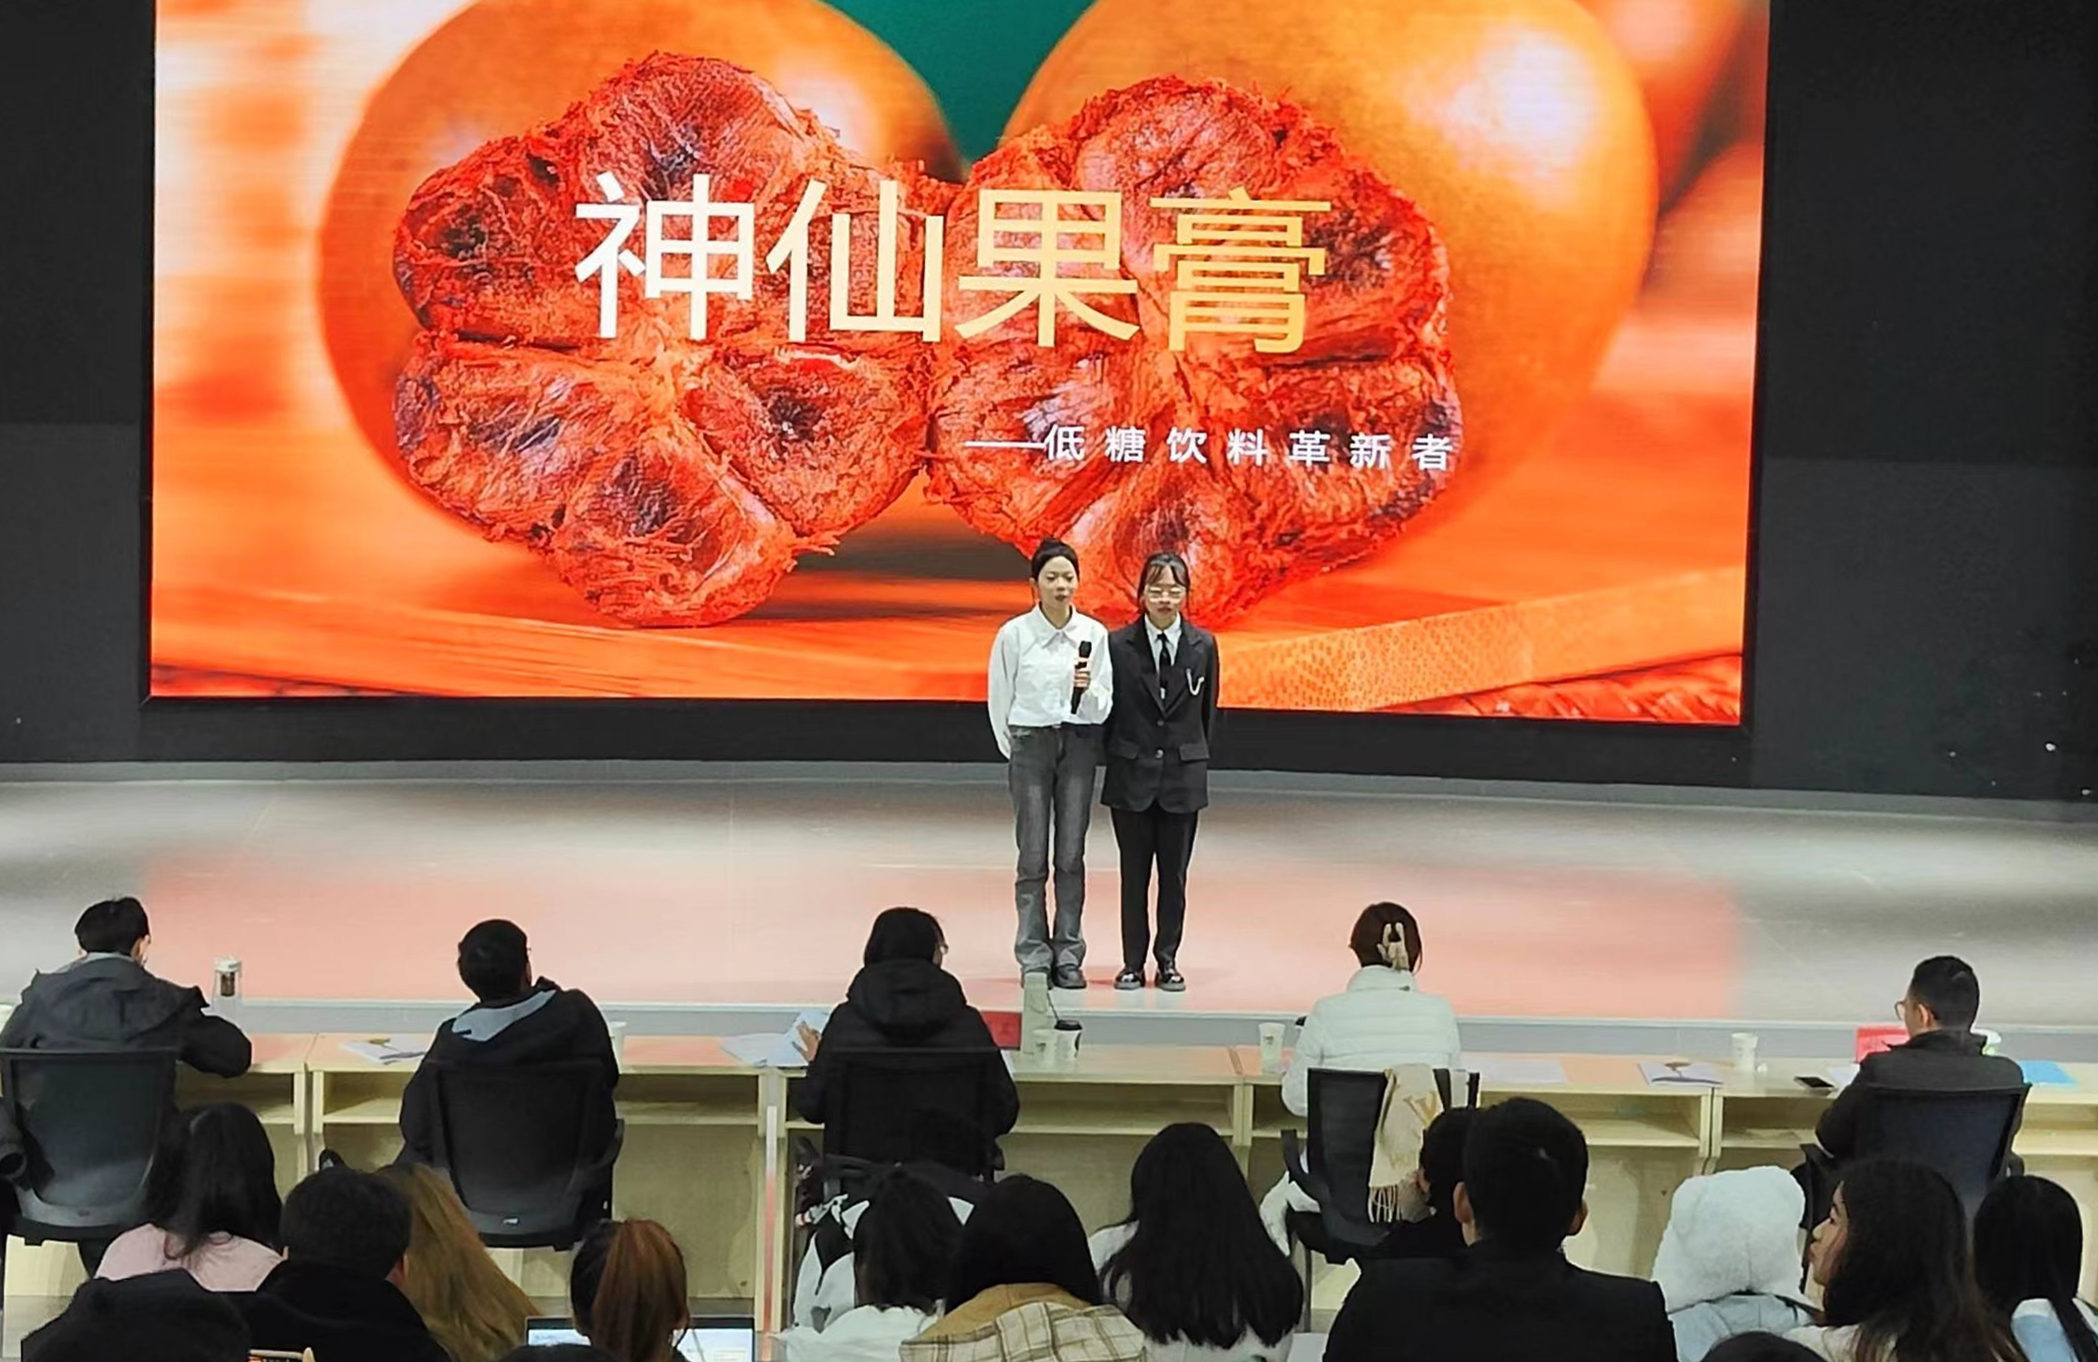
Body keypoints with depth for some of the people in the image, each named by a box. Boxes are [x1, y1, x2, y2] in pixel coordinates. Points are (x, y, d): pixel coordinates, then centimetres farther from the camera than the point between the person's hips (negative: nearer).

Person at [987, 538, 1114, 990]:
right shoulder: (1014, 634, -4)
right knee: (1033, 857, 0)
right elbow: (999, 698, 4)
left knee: (1071, 855, 4)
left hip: (1079, 744, 2)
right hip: (1030, 744, -1)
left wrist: (1087, 688, -19)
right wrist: (1015, 749, 7)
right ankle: (1034, 957, 5)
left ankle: (1069, 956, 9)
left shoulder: (1094, 633, 0)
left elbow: (1103, 706, 1)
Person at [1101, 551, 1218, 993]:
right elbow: (1108, 709, 1)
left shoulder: (1203, 645, 1)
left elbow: (1207, 710, 8)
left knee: (1175, 873, 7)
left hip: (1183, 775, 1)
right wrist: (1118, 757, -4)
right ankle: (1133, 961, 14)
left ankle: (1168, 959, 17)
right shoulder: (1118, 645, -4)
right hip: (1132, 774, -1)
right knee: (1134, 872, 6)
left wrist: (1193, 756, 8)